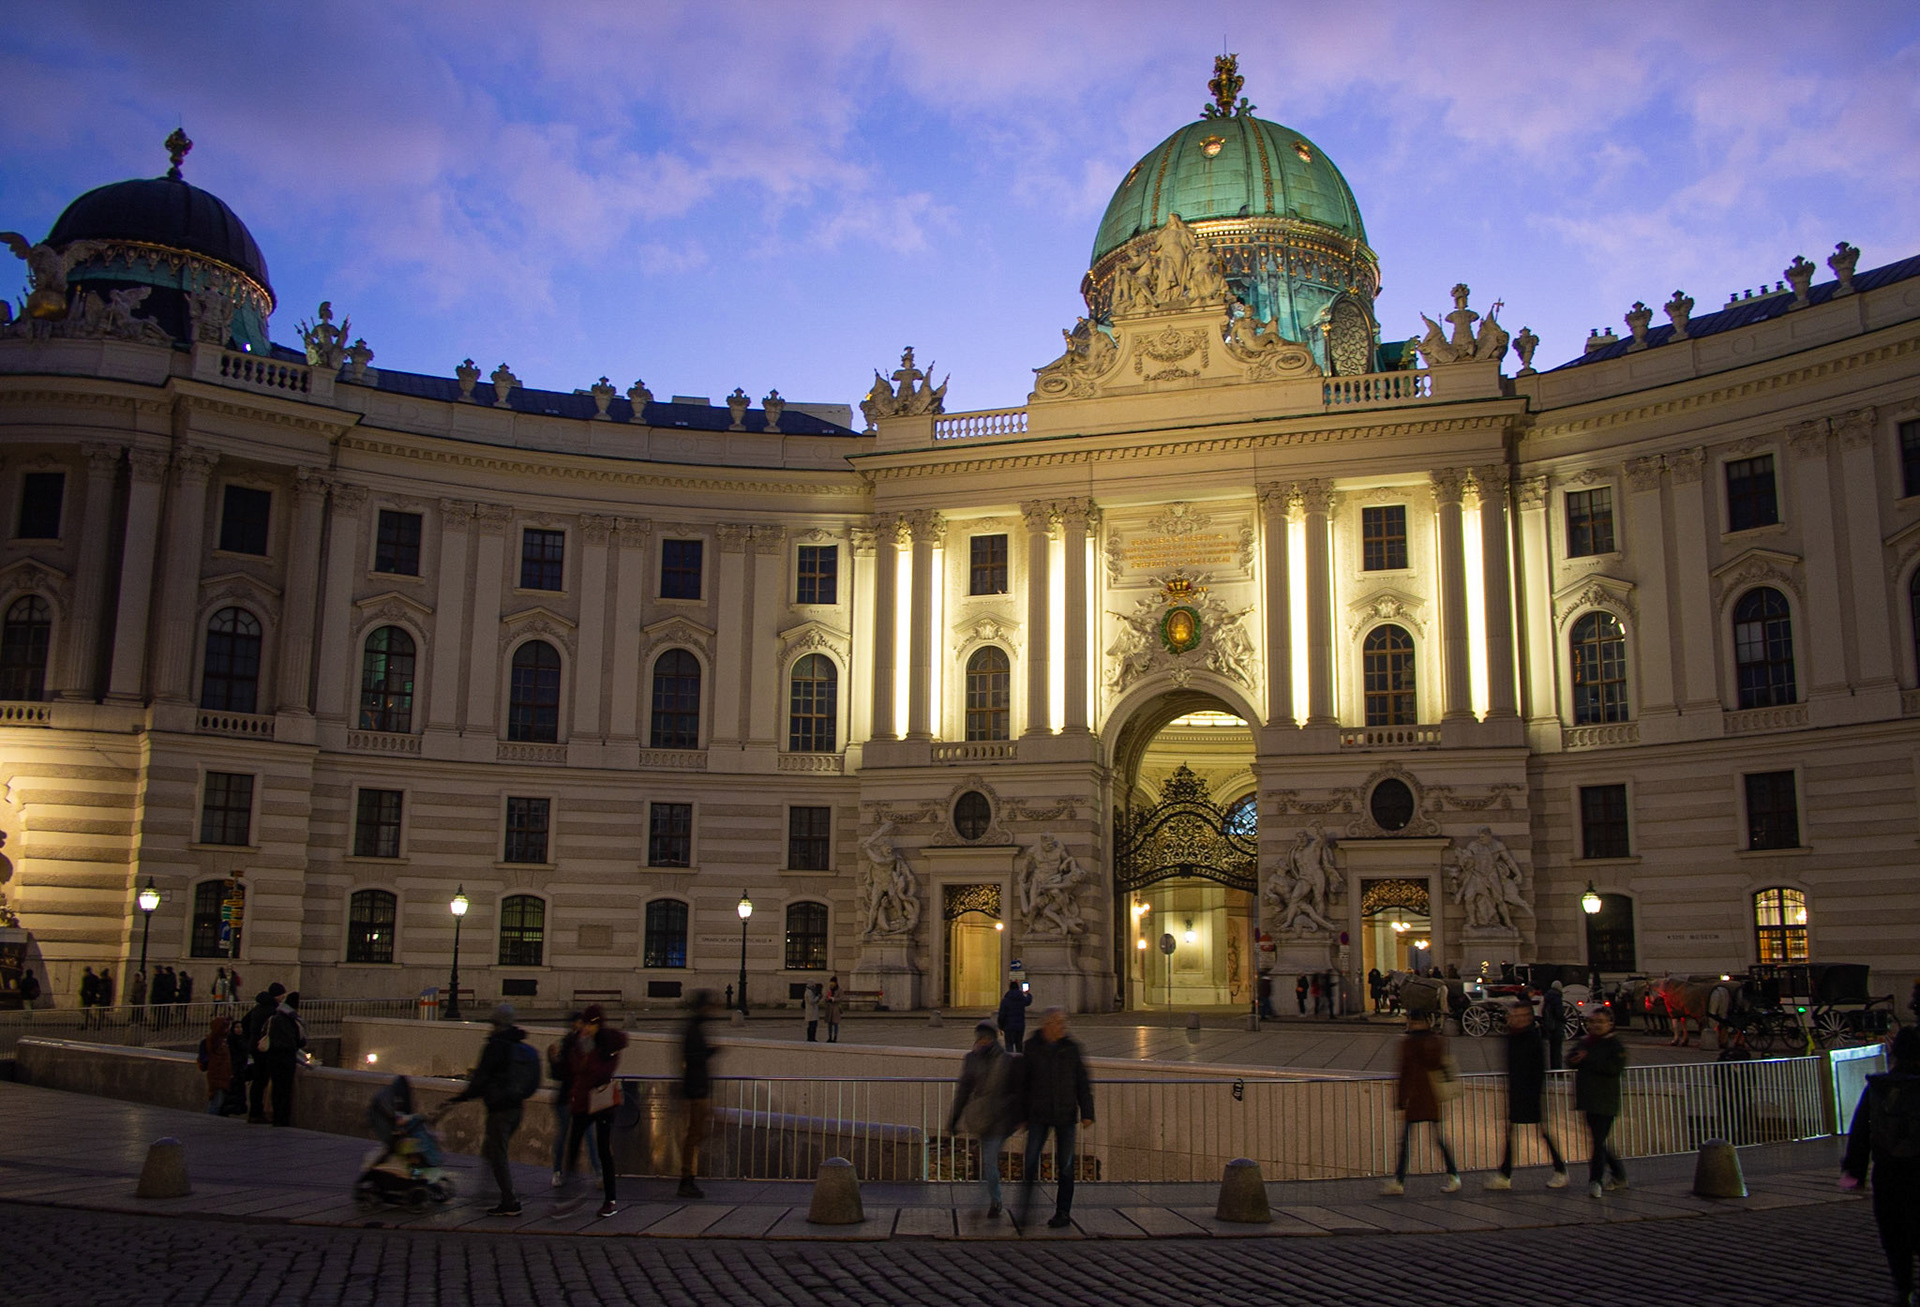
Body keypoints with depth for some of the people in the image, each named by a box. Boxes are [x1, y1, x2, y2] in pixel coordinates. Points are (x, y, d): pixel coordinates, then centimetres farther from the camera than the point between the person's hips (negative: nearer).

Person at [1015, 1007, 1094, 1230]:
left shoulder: (1071, 1047, 2)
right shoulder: (1032, 1048, 0)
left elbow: (1082, 1083, 5)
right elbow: (1023, 1083, 7)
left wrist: (1087, 1113, -1)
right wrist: (1023, 1115, 7)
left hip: (1066, 1114, 1)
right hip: (1039, 1115, -1)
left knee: (1065, 1165, 3)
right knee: (1030, 1161, -8)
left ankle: (1063, 1213, 13)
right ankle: (1025, 1208, 6)